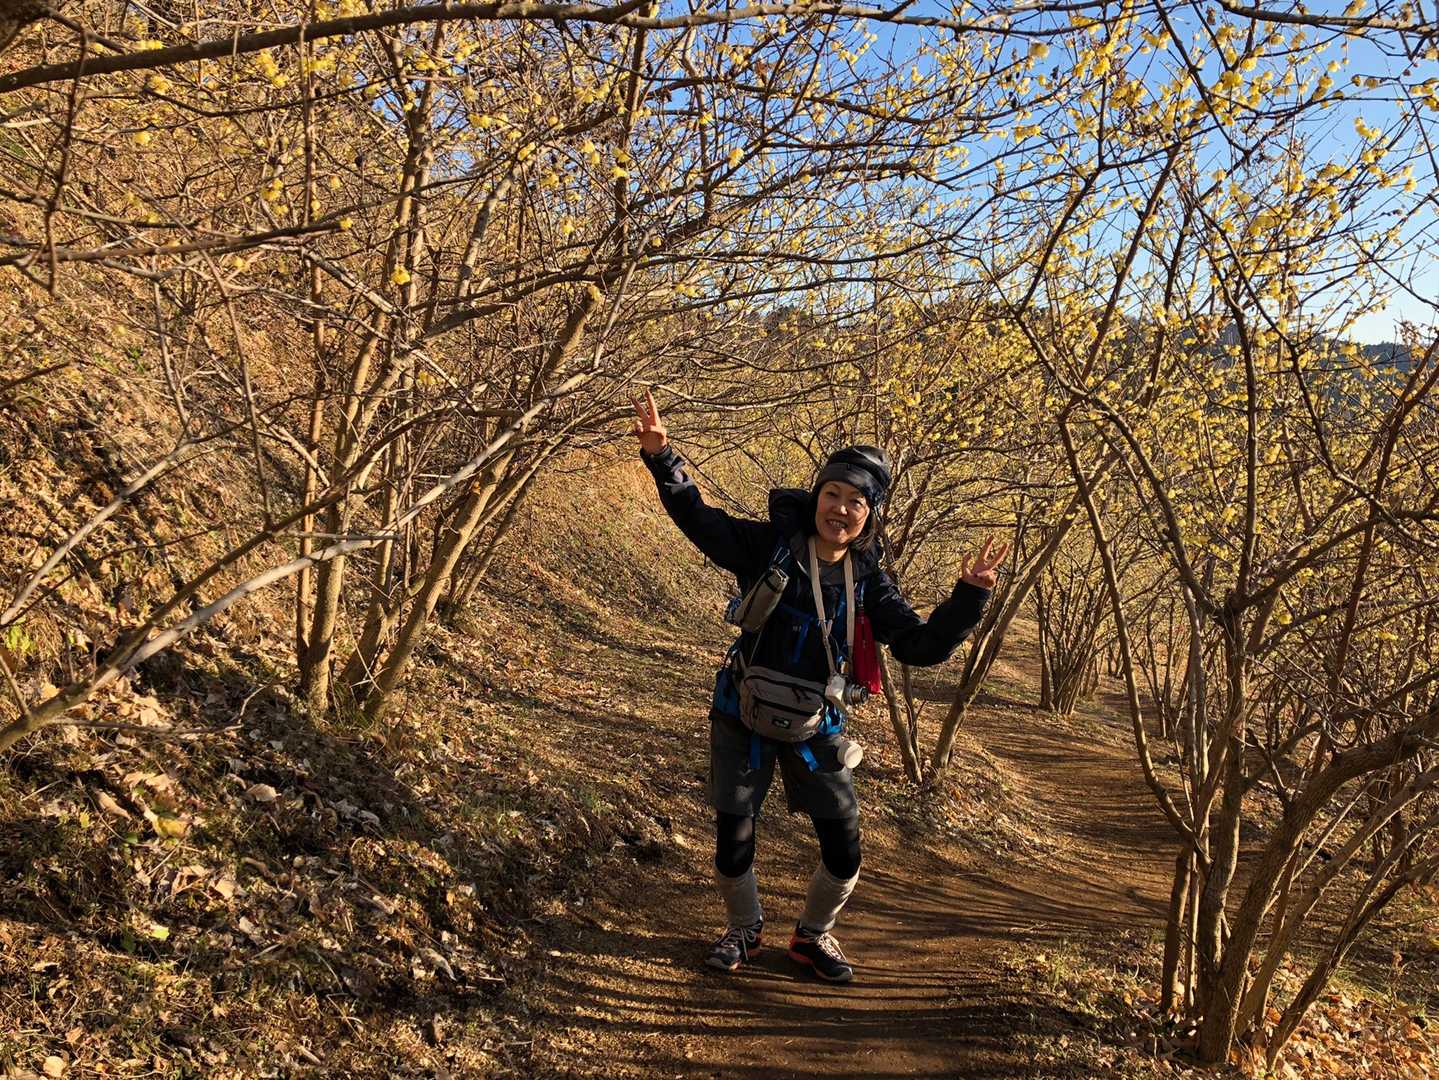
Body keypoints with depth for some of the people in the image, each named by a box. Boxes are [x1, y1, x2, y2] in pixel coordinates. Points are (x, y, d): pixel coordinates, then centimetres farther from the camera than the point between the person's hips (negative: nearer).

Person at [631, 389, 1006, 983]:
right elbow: (700, 519, -16)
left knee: (844, 854, 6)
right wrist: (662, 458, -31)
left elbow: (922, 646, -6)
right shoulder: (771, 545, -11)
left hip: (815, 727, 2)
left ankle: (813, 935, 36)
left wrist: (968, 597, -19)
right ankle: (743, 929, 37)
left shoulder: (867, 580, -4)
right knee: (732, 844, 5)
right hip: (744, 717, -2)